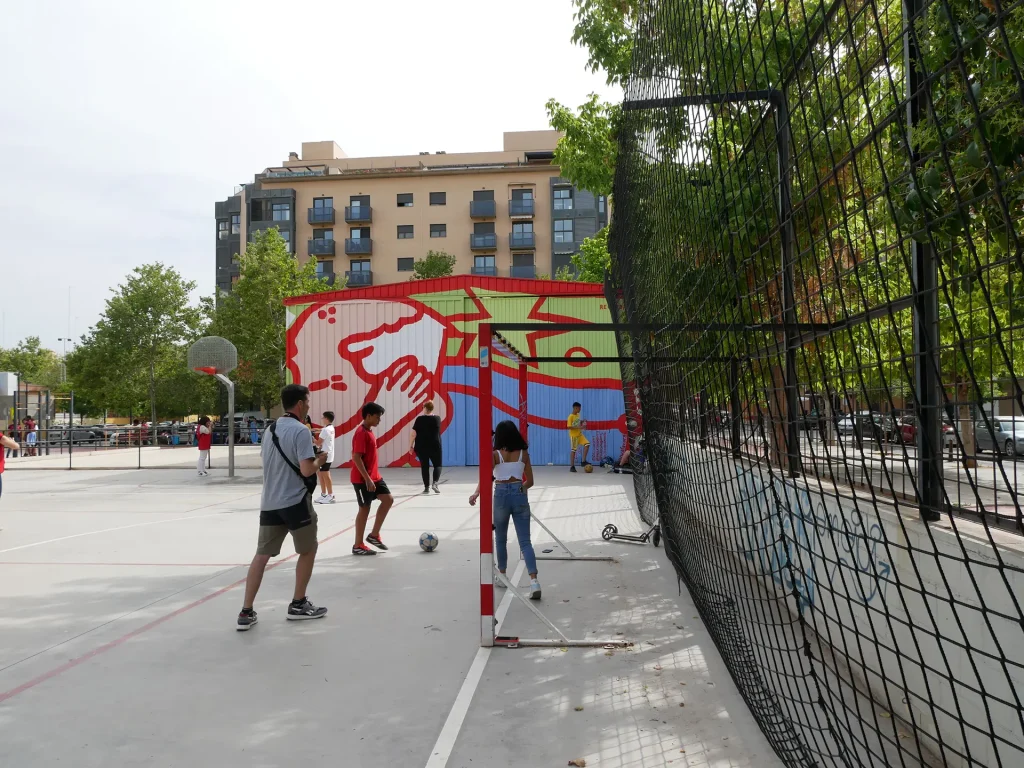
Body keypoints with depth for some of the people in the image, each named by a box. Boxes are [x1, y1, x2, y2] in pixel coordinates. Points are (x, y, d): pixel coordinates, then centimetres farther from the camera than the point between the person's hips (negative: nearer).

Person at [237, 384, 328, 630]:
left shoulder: (271, 429, 11)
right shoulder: (301, 430, -14)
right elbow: (306, 470, -21)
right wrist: (319, 459, -1)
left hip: (270, 502, 7)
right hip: (295, 501, -7)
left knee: (262, 555, 8)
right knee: (308, 551, 12)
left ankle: (246, 612, 5)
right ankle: (298, 605, 20)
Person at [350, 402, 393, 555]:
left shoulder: (369, 431, 12)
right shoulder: (361, 433, -18)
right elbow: (356, 458, -23)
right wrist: (367, 479, -24)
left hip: (374, 477, 9)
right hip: (363, 479, -9)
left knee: (388, 499, 6)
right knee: (365, 508, -1)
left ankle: (374, 535, 14)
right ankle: (358, 546, 10)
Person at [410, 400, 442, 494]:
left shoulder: (420, 419, -6)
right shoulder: (437, 418, 0)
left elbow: (414, 433, -7)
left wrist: (411, 445, 3)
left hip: (421, 446, 0)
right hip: (435, 446, 0)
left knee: (424, 466, 7)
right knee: (437, 465, 10)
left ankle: (426, 487, 5)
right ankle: (435, 483, -12)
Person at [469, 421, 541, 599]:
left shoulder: (495, 455, -3)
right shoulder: (524, 453, 5)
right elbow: (530, 482, 9)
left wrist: (476, 493, -30)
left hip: (501, 496, -1)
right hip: (520, 496, 1)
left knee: (501, 539, 20)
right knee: (525, 541, 0)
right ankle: (534, 581, -15)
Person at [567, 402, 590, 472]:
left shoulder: (578, 415, 8)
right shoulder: (571, 416, -17)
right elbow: (569, 427, -23)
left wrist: (583, 421, 2)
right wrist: (579, 427, -27)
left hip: (580, 434, 7)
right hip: (574, 435, -7)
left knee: (587, 444, -6)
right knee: (573, 450, -2)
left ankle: (583, 461, 0)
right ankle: (572, 467, 6)